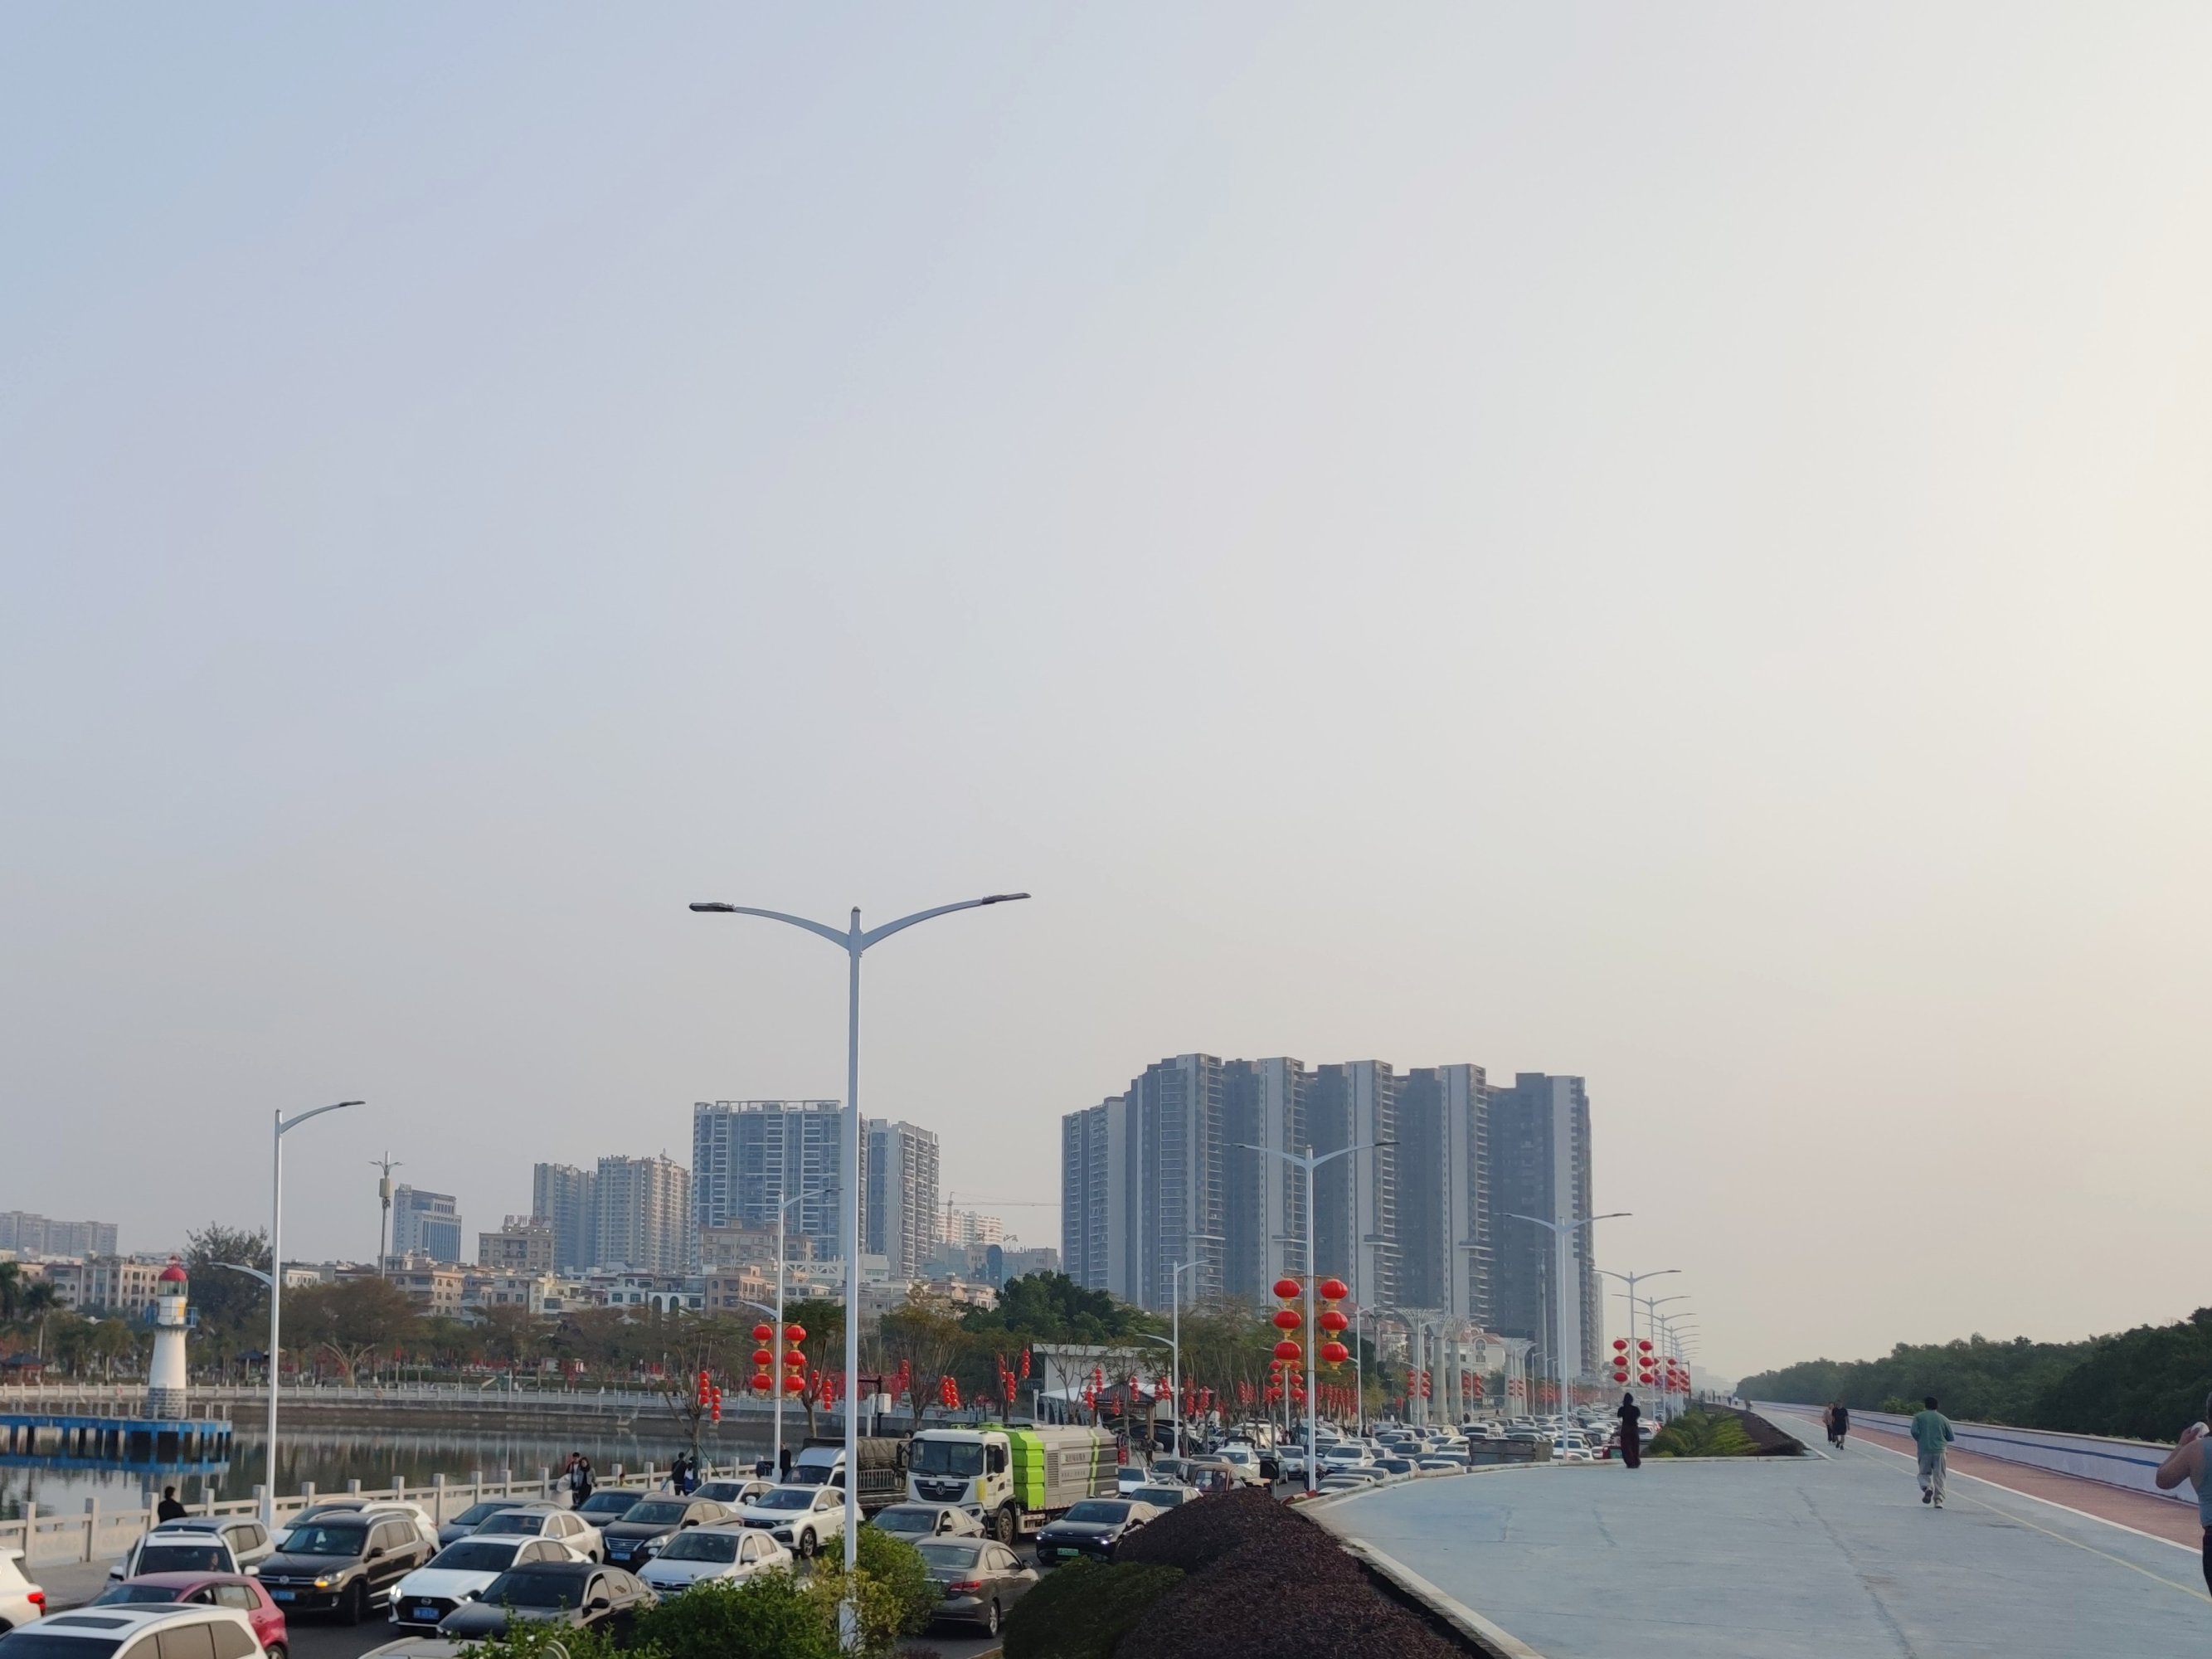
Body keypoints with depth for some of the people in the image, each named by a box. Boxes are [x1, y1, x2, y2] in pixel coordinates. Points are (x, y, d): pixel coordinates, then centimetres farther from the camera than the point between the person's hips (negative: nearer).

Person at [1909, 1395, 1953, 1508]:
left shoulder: (1918, 1417, 3)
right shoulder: (1943, 1419, 8)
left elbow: (1914, 1431, -11)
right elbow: (1951, 1438, 7)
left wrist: (1918, 1440, 9)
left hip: (1924, 1450, -1)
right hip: (1940, 1451, 1)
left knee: (1924, 1473, 13)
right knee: (1939, 1476, 5)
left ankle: (1927, 1487, -17)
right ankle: (1938, 1499, -5)